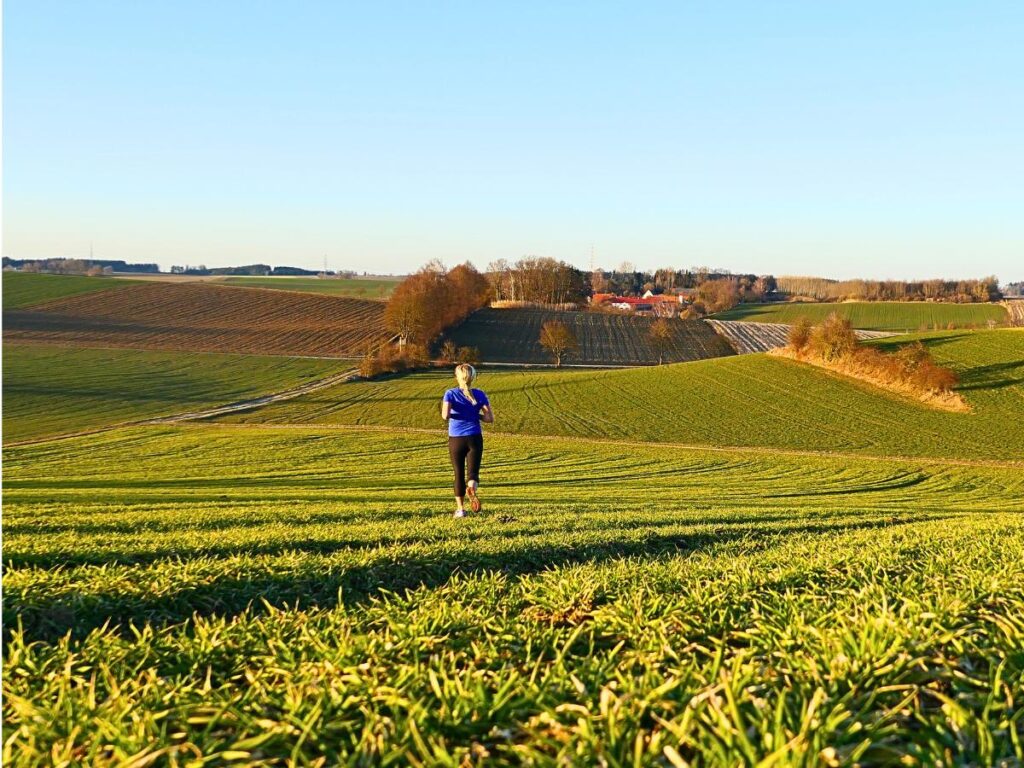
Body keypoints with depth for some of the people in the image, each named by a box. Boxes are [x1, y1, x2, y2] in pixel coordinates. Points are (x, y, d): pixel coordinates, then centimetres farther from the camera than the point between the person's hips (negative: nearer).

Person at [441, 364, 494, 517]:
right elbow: (490, 419, -1)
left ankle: (460, 508, 15)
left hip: (456, 440, 0)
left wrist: (446, 413, 4)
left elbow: (445, 415, -18)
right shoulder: (479, 395, 1)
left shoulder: (451, 394, -4)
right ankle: (472, 487, -31)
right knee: (473, 472, 3)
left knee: (459, 474, 12)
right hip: (475, 438, 0)